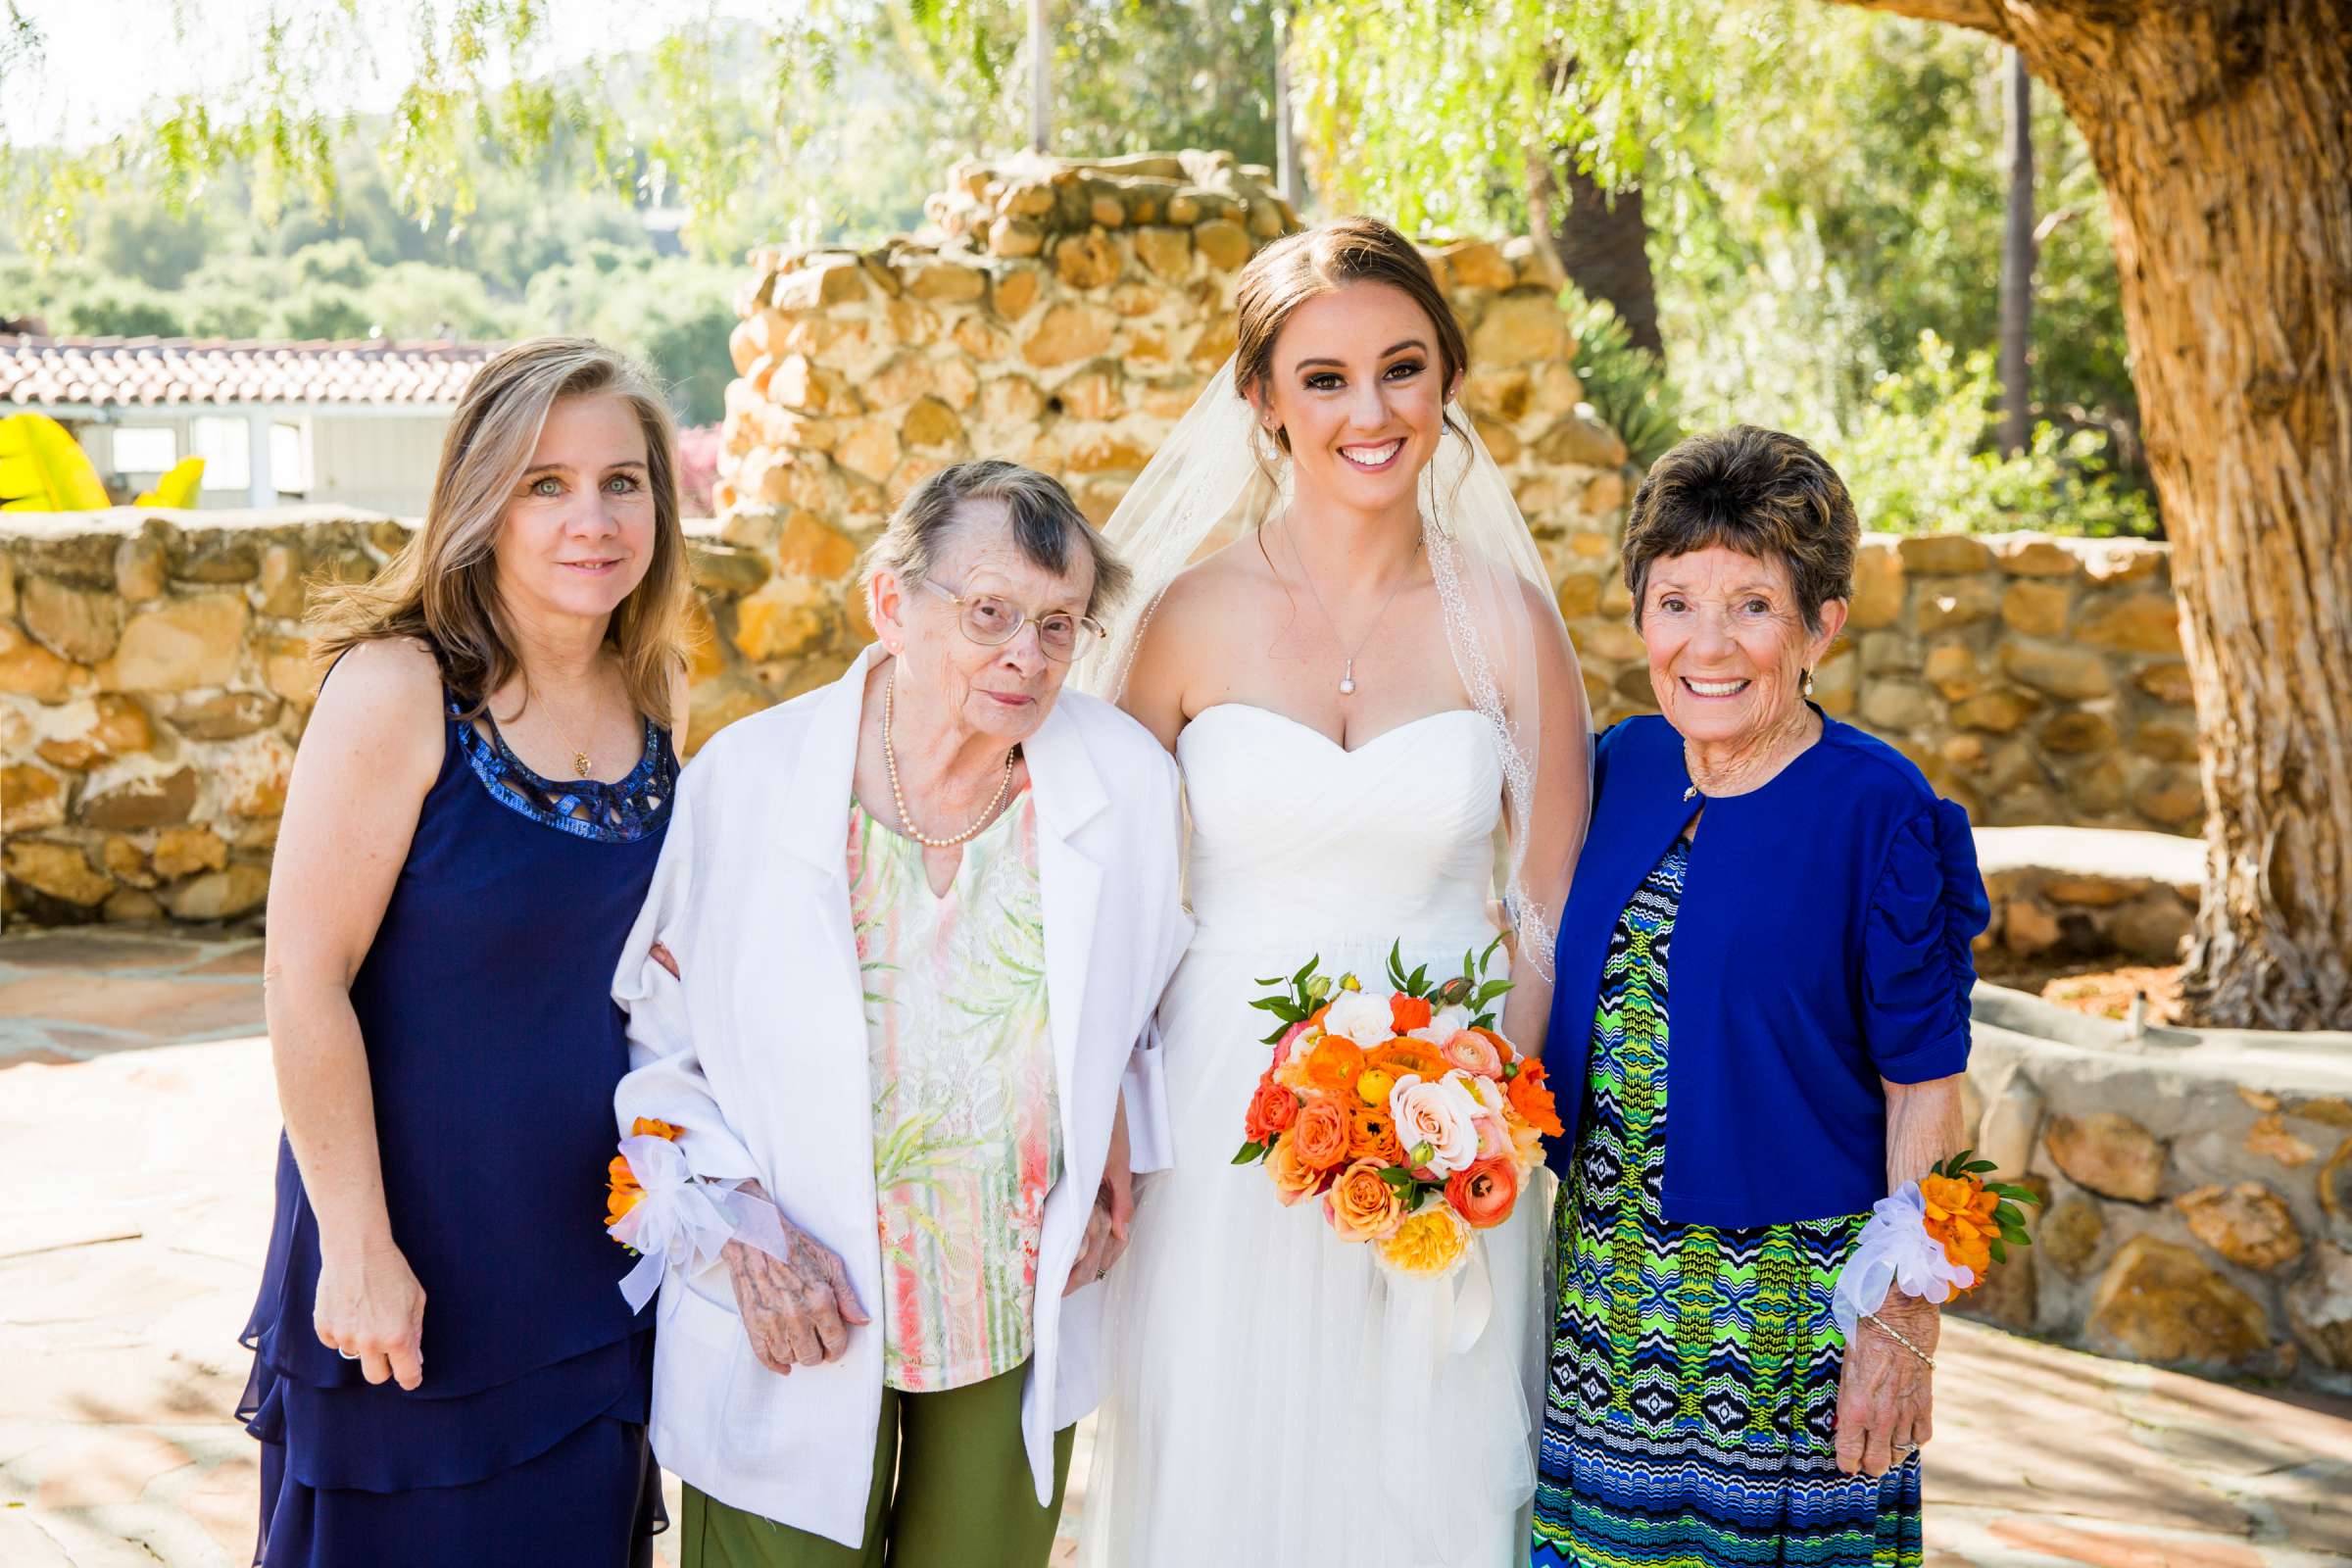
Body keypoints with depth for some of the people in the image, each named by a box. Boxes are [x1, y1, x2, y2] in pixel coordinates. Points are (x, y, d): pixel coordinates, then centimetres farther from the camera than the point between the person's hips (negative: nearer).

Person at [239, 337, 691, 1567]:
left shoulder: (648, 700, 1)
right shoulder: (400, 690, -17)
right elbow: (303, 981, -17)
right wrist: (359, 1250, -17)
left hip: (598, 1253, 6)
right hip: (420, 1251, -5)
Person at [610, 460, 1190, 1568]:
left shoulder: (1128, 780, -7)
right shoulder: (747, 774, -13)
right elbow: (652, 1033, -4)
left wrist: (1117, 1137, -2)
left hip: (1023, 1315, 2)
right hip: (799, 1330, -2)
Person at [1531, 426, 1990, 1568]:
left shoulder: (1878, 811, -14)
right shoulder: (1621, 766, 2)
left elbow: (1926, 1089, -13)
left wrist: (1902, 1325, -14)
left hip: (1790, 1295, -5)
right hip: (1608, 1283, 5)